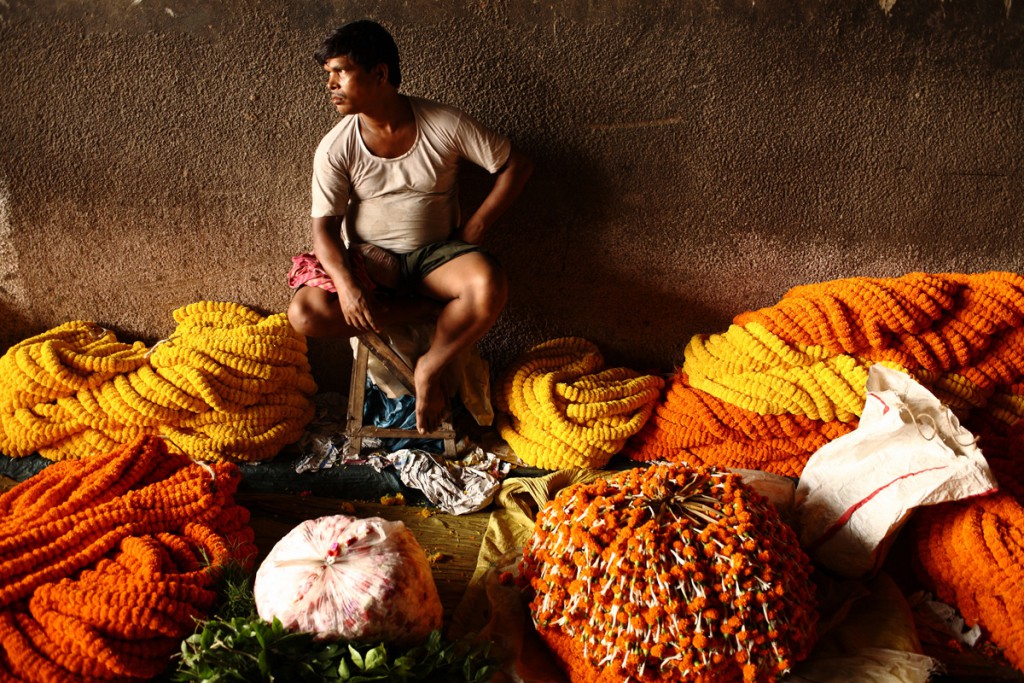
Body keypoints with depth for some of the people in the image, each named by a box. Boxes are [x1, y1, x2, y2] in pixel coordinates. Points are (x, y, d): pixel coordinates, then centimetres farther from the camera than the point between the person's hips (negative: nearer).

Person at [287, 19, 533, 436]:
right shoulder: (335, 148, -8)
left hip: (436, 253, -1)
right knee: (305, 314, -26)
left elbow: (516, 165, -3)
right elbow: (325, 228, -9)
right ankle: (430, 307, -12)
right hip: (368, 261, 2)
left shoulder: (446, 125, -11)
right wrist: (346, 283, -28)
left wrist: (475, 227, -9)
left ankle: (429, 368, -9)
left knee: (489, 286, -35)